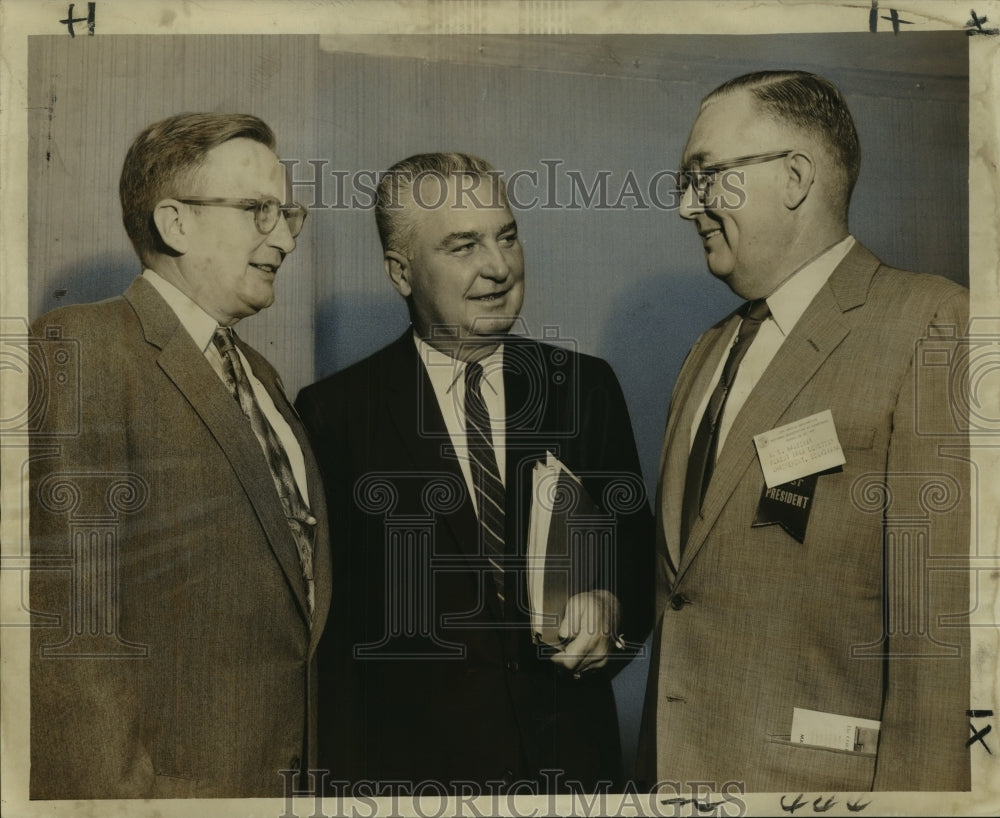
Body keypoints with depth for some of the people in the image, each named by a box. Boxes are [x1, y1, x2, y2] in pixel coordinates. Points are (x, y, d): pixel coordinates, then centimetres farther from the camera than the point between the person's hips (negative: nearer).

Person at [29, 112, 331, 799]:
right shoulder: (80, 348, -13)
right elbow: (65, 614, -19)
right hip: (169, 781, -7)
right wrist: (123, 790, -20)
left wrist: (308, 778, 9)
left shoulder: (260, 376, 13)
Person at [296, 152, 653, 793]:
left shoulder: (588, 388, 1)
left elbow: (635, 551, 7)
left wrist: (612, 607, -14)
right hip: (409, 764, -2)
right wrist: (347, 776, -9)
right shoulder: (334, 413, -7)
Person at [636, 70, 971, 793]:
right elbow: (680, 581, 12)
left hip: (815, 776, -7)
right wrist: (655, 764, 11)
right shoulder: (707, 355, 11)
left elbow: (943, 618, -20)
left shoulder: (934, 325, -14)